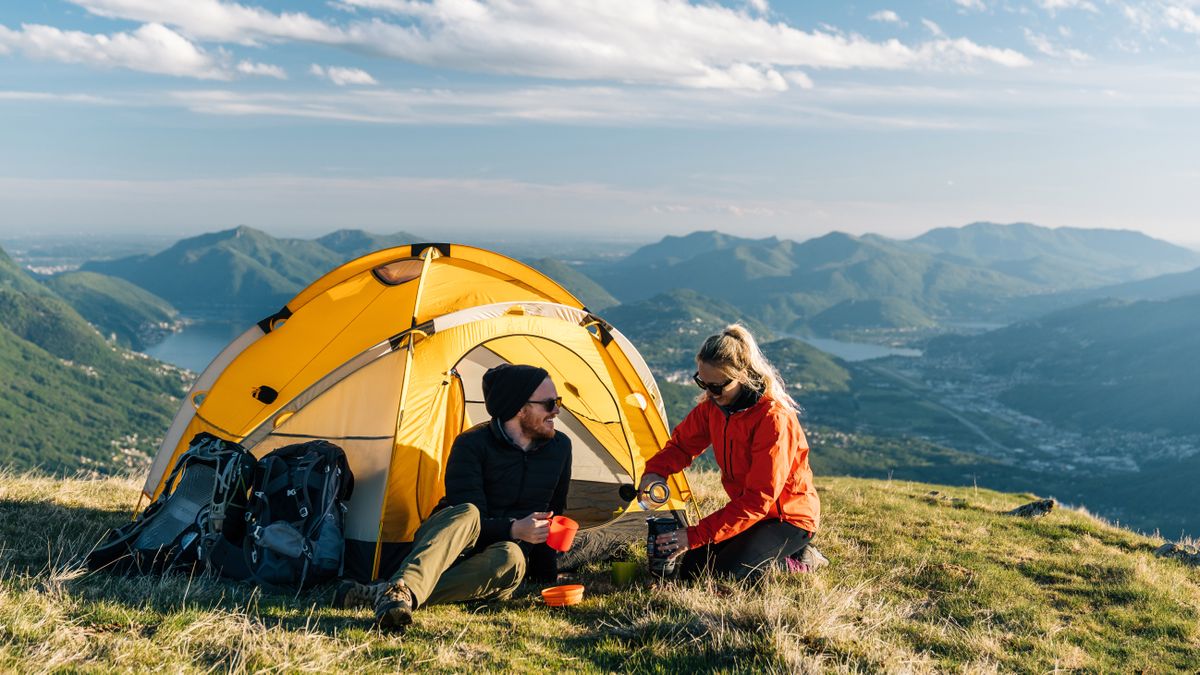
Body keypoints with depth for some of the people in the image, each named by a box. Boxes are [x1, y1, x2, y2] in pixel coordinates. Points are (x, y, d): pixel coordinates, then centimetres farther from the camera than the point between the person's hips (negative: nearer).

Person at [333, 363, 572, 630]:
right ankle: (402, 589, -61)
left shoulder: (560, 447, 2)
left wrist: (545, 565, 16)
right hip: (444, 545, -3)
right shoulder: (471, 444, -13)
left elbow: (555, 512, 16)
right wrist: (513, 530, -34)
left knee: (510, 558, -37)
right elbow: (469, 519, -19)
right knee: (466, 514, -39)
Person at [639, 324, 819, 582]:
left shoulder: (774, 418, -30)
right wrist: (655, 471, -17)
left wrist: (696, 535, -33)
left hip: (789, 517, -8)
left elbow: (759, 499, -31)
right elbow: (682, 444, 7)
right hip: (746, 510, 8)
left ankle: (794, 562, 1)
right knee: (691, 568, -2)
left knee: (722, 575, -23)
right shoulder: (713, 405, -7)